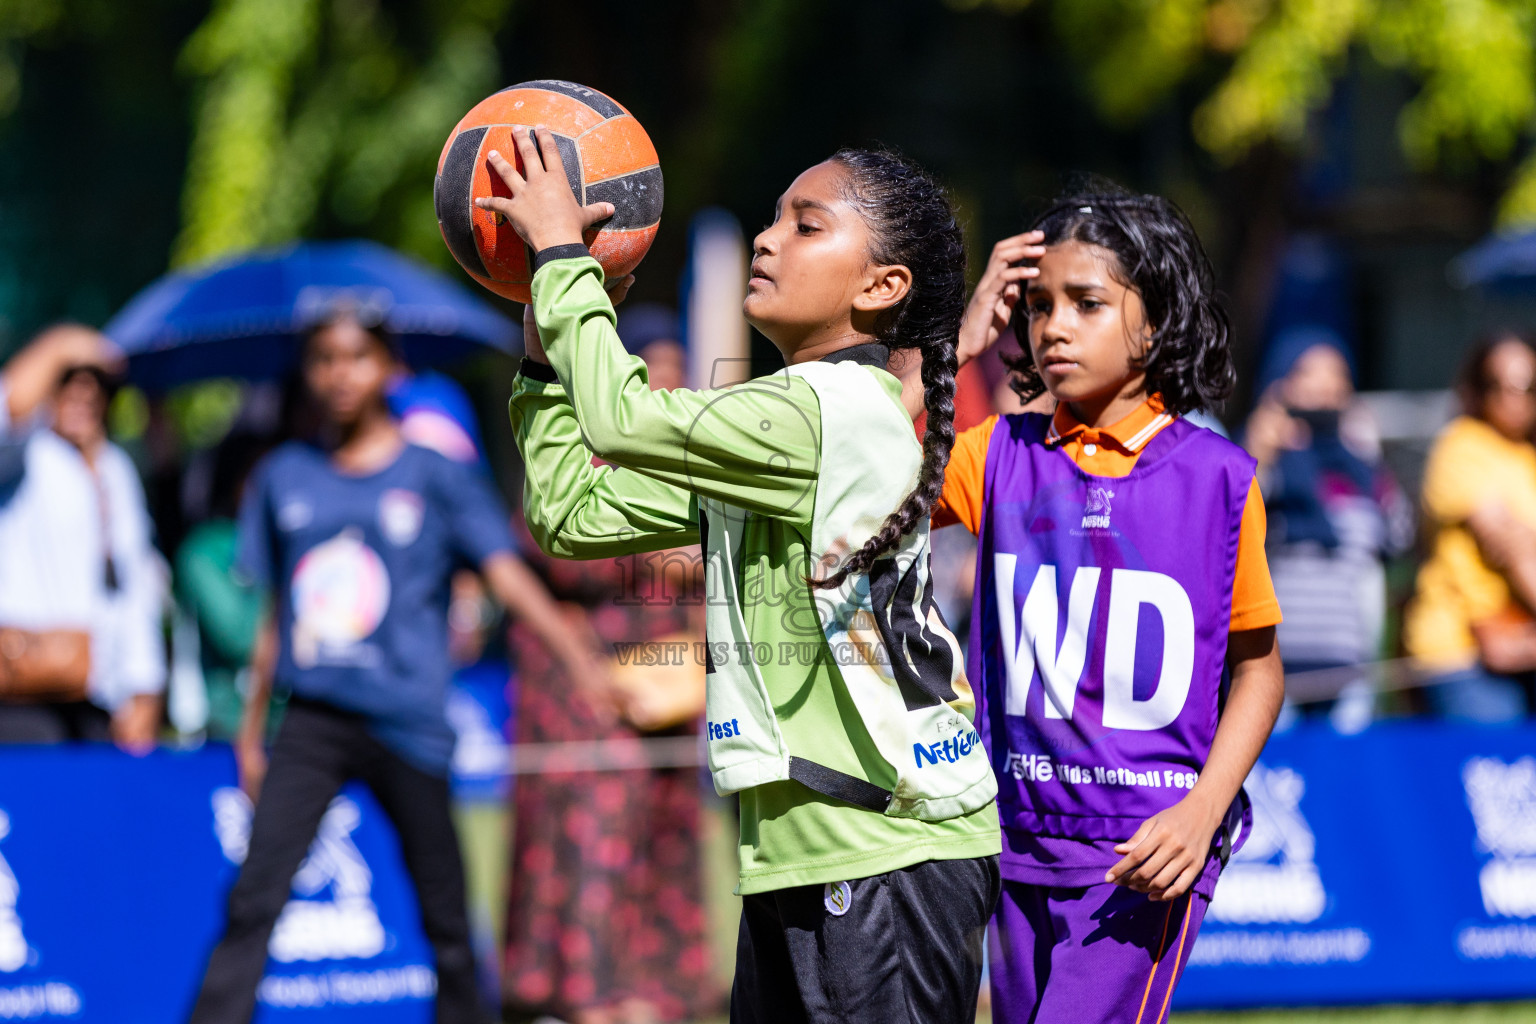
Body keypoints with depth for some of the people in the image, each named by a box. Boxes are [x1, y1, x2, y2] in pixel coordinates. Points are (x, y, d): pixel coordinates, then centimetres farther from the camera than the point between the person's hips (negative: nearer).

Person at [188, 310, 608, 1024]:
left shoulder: (433, 475, 2)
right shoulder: (285, 477, 11)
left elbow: (507, 575, -6)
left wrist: (582, 663, -18)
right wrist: (252, 727, 18)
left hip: (407, 722, -2)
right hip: (312, 718, 2)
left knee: (445, 918, 4)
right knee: (254, 898, -10)